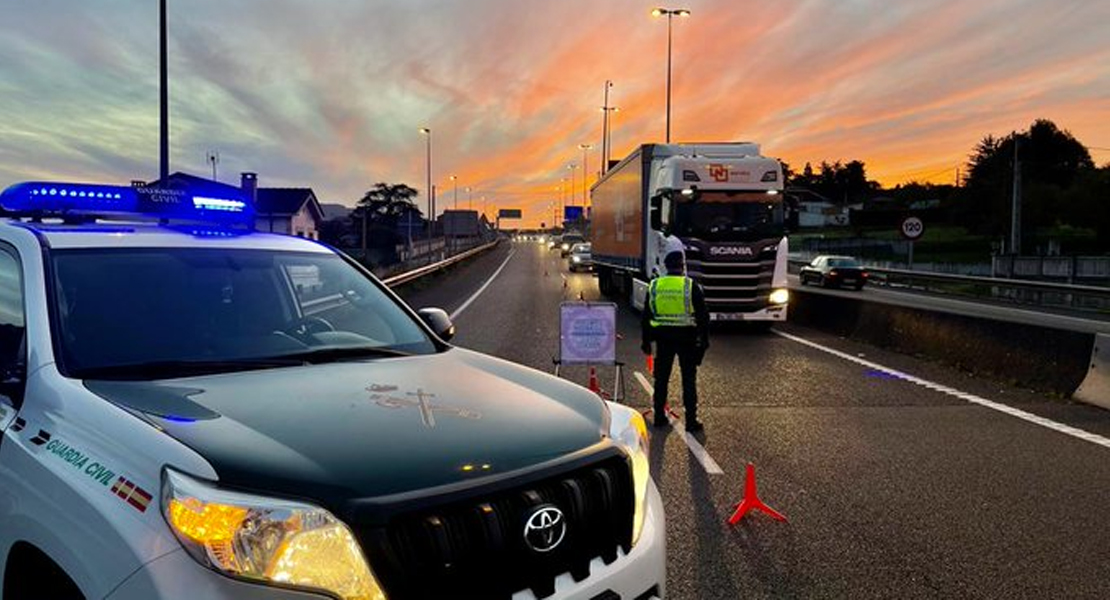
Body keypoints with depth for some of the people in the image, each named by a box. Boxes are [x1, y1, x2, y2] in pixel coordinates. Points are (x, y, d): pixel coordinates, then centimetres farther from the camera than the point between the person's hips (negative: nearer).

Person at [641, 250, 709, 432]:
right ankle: (691, 420, 6)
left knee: (661, 378, 12)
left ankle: (659, 417, 17)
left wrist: (646, 341, 14)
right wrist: (704, 340, 3)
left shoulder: (654, 286, 3)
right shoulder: (691, 286, -6)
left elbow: (646, 316, 8)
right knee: (689, 380, 5)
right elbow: (703, 316, -4)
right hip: (687, 337, -2)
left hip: (663, 337, 3)